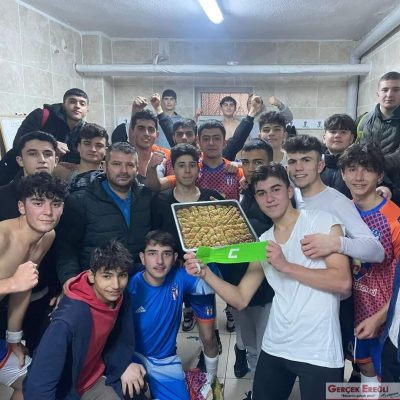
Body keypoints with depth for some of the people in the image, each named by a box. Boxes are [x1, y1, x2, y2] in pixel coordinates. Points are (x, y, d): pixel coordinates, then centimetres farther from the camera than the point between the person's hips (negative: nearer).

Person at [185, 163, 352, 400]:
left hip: (319, 352, -5)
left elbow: (343, 283, -15)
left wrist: (286, 266, -20)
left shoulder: (323, 221, -6)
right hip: (275, 348, 5)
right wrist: (205, 273, -9)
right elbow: (241, 299, 5)